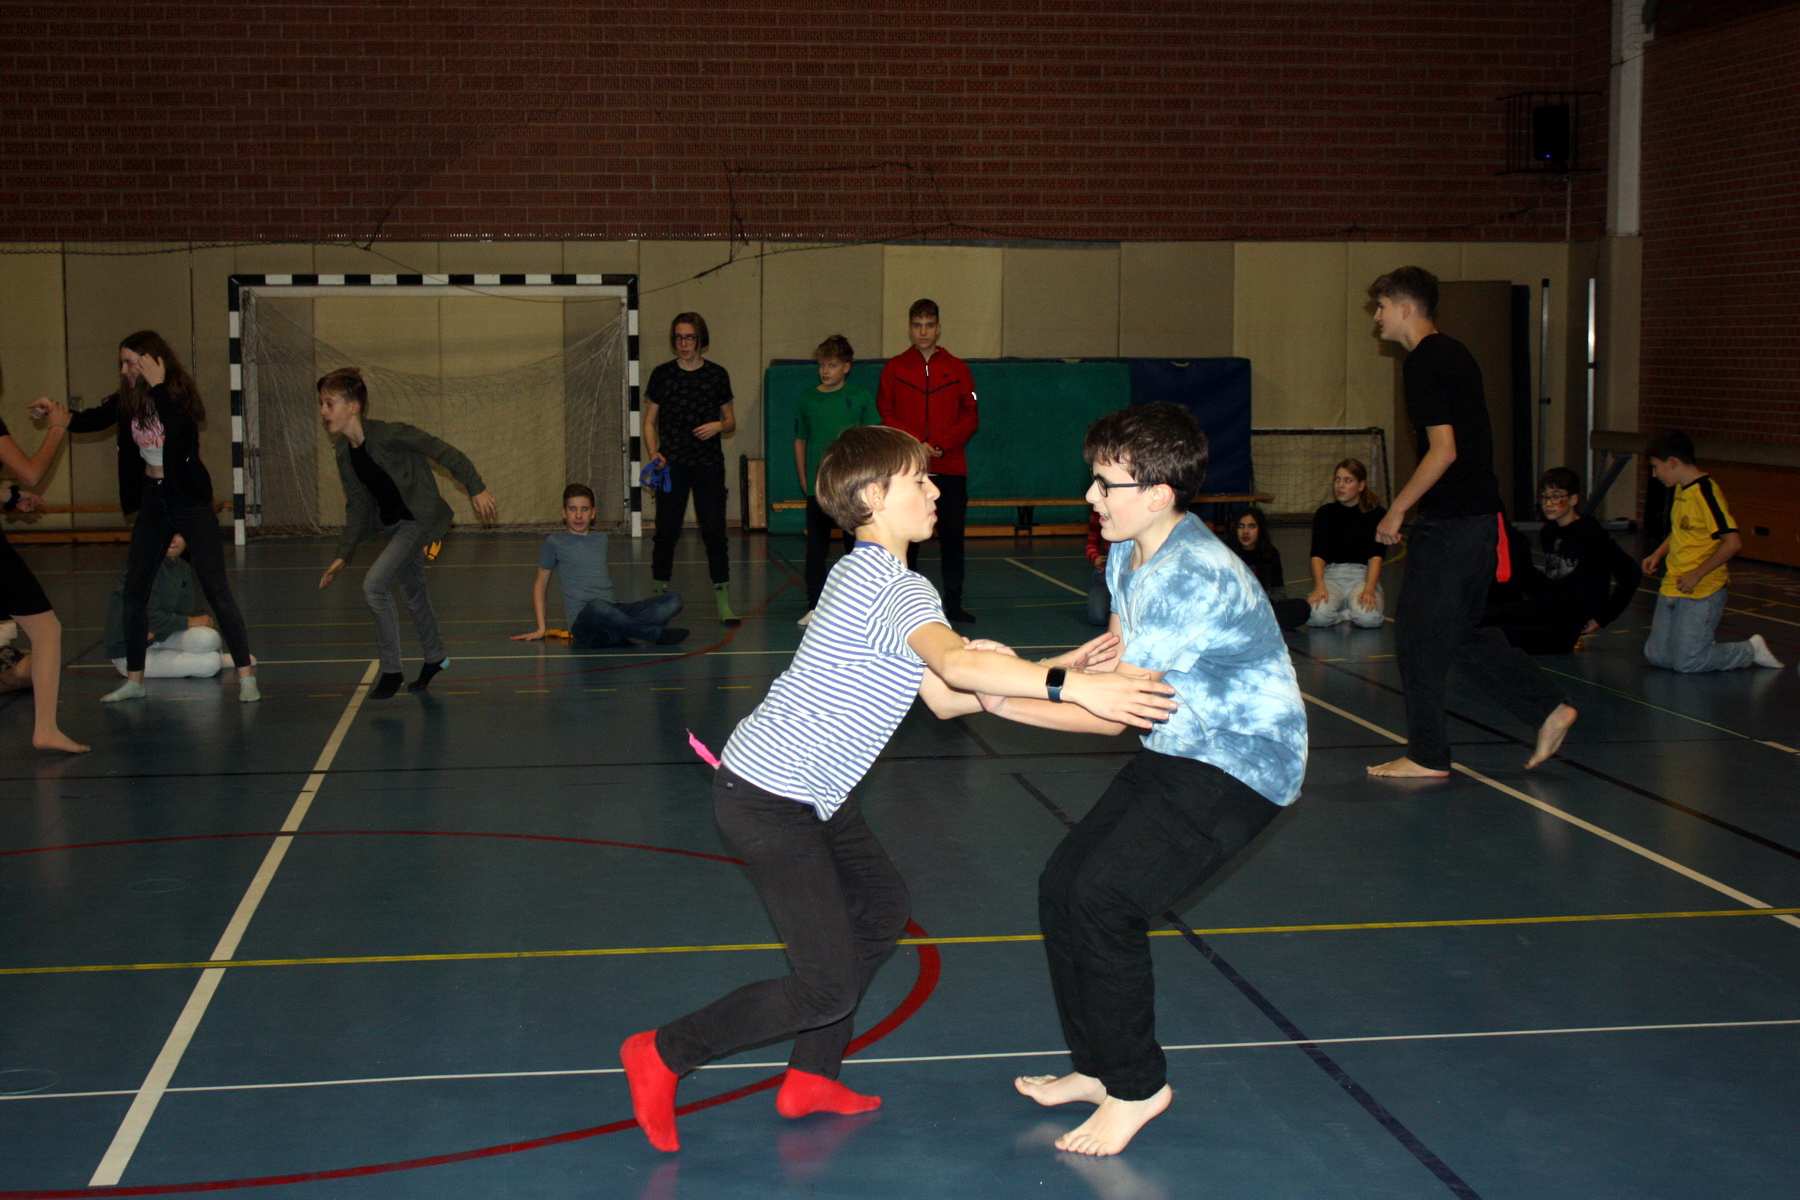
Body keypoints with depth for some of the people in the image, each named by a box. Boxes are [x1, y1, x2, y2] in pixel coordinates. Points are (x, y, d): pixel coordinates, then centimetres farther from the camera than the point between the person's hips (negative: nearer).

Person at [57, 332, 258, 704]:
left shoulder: (180, 395, -14)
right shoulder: (127, 401, 1)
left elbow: (177, 428, -33)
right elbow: (89, 421, 1)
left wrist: (157, 385, -30)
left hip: (189, 499, -6)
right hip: (151, 499, 6)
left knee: (216, 587, -9)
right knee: (134, 589, 7)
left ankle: (246, 676, -6)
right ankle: (134, 680, 17)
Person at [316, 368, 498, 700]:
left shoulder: (390, 435, -24)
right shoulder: (345, 454, -1)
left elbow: (447, 454, -18)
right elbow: (357, 507, 7)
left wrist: (477, 489, -17)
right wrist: (343, 555, 2)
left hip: (420, 520, -8)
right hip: (394, 525, 8)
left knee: (374, 584, -18)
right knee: (412, 592, 20)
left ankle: (391, 671, -5)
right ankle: (434, 657, 43)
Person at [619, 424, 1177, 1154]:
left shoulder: (870, 576, 13)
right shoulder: (894, 587, -19)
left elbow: (945, 696, 9)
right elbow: (957, 664, -40)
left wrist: (1051, 673, 2)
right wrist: (1068, 688, -41)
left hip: (811, 792, 11)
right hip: (767, 800, -11)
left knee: (881, 907, 21)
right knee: (827, 988, -7)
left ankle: (810, 1079, 28)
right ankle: (662, 1055, 7)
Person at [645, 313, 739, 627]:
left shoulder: (717, 375, 5)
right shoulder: (662, 375, 4)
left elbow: (731, 421, 13)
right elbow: (649, 421, 7)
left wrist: (718, 426, -9)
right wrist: (653, 453, -9)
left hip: (709, 464, 0)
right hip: (672, 465, 0)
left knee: (714, 530, -3)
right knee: (666, 531, 1)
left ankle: (723, 601, 0)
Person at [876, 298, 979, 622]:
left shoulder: (957, 369, 8)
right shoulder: (894, 368, 7)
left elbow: (970, 417, 5)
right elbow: (884, 414, 3)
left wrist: (943, 445, -10)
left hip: (950, 468, 1)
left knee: (952, 536, 1)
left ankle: (953, 603, 8)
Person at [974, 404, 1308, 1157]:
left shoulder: (1193, 578, -27)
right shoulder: (1129, 555, 3)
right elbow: (1116, 659, 12)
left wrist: (1004, 701, -16)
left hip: (1242, 766, -10)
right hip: (1179, 753, 10)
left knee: (1104, 899, -18)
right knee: (1061, 884, 4)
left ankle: (1138, 1087, 2)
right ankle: (1098, 1067, 21)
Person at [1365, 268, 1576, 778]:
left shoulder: (1424, 363, -15)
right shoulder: (1454, 354, 15)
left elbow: (1444, 450, -22)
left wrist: (1397, 510, -14)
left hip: (1450, 521, -10)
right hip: (1479, 513, 10)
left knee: (1419, 634, 0)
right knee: (1461, 632, 17)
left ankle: (1427, 755, 8)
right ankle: (1549, 708, 14)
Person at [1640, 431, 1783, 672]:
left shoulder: (1706, 492, -18)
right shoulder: (1679, 489, 9)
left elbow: (1732, 542, -24)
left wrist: (1697, 575, -21)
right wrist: (1658, 554, 12)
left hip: (1701, 591, -9)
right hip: (1672, 587, 9)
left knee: (1686, 664, -7)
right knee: (1656, 655, 5)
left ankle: (1752, 650, 11)